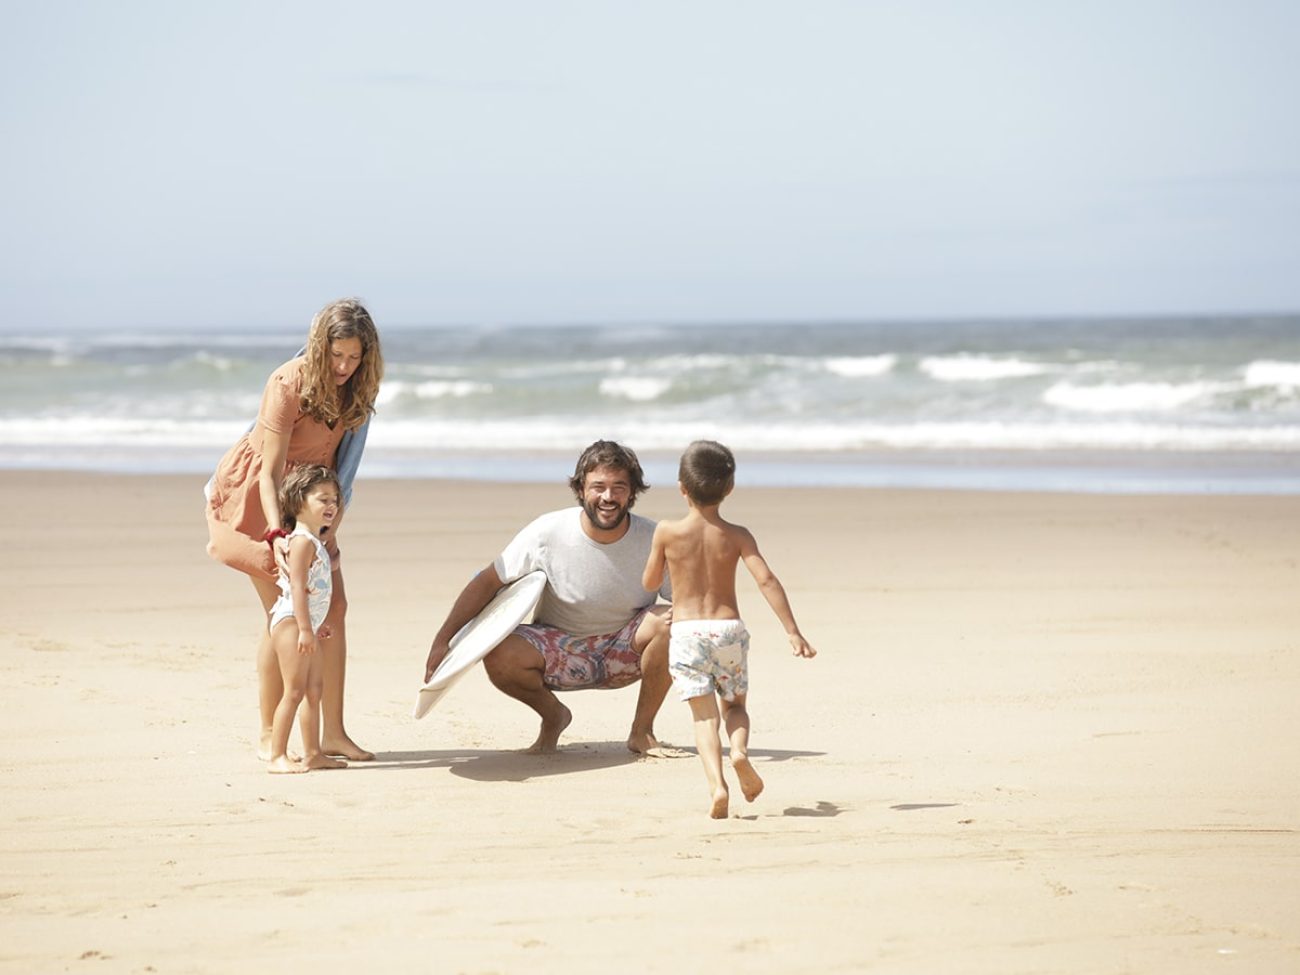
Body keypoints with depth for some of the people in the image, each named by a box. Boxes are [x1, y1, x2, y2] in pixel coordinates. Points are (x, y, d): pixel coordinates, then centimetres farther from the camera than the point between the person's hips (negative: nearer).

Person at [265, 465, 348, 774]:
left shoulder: (315, 542, 17)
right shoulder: (302, 541, -15)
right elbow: (297, 587, -22)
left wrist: (315, 624, 31)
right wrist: (305, 628, -26)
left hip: (304, 625, 11)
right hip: (291, 623, -11)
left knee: (314, 689, 13)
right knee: (294, 690, -12)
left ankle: (313, 754, 19)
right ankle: (277, 756, -11)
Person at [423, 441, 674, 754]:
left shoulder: (652, 540, -16)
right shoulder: (548, 532, -17)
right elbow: (488, 581, -9)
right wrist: (442, 641, -15)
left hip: (623, 653, 0)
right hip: (561, 651, 0)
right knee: (498, 656, -29)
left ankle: (642, 730, -7)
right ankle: (553, 715, 6)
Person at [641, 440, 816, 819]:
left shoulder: (667, 532, -4)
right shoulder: (736, 536, -1)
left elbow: (649, 582, 8)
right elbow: (766, 580, -11)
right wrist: (793, 632, -10)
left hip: (686, 632, -1)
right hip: (728, 628, 1)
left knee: (704, 716, -1)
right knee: (734, 705, 20)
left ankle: (716, 783, -23)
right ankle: (740, 750, -10)